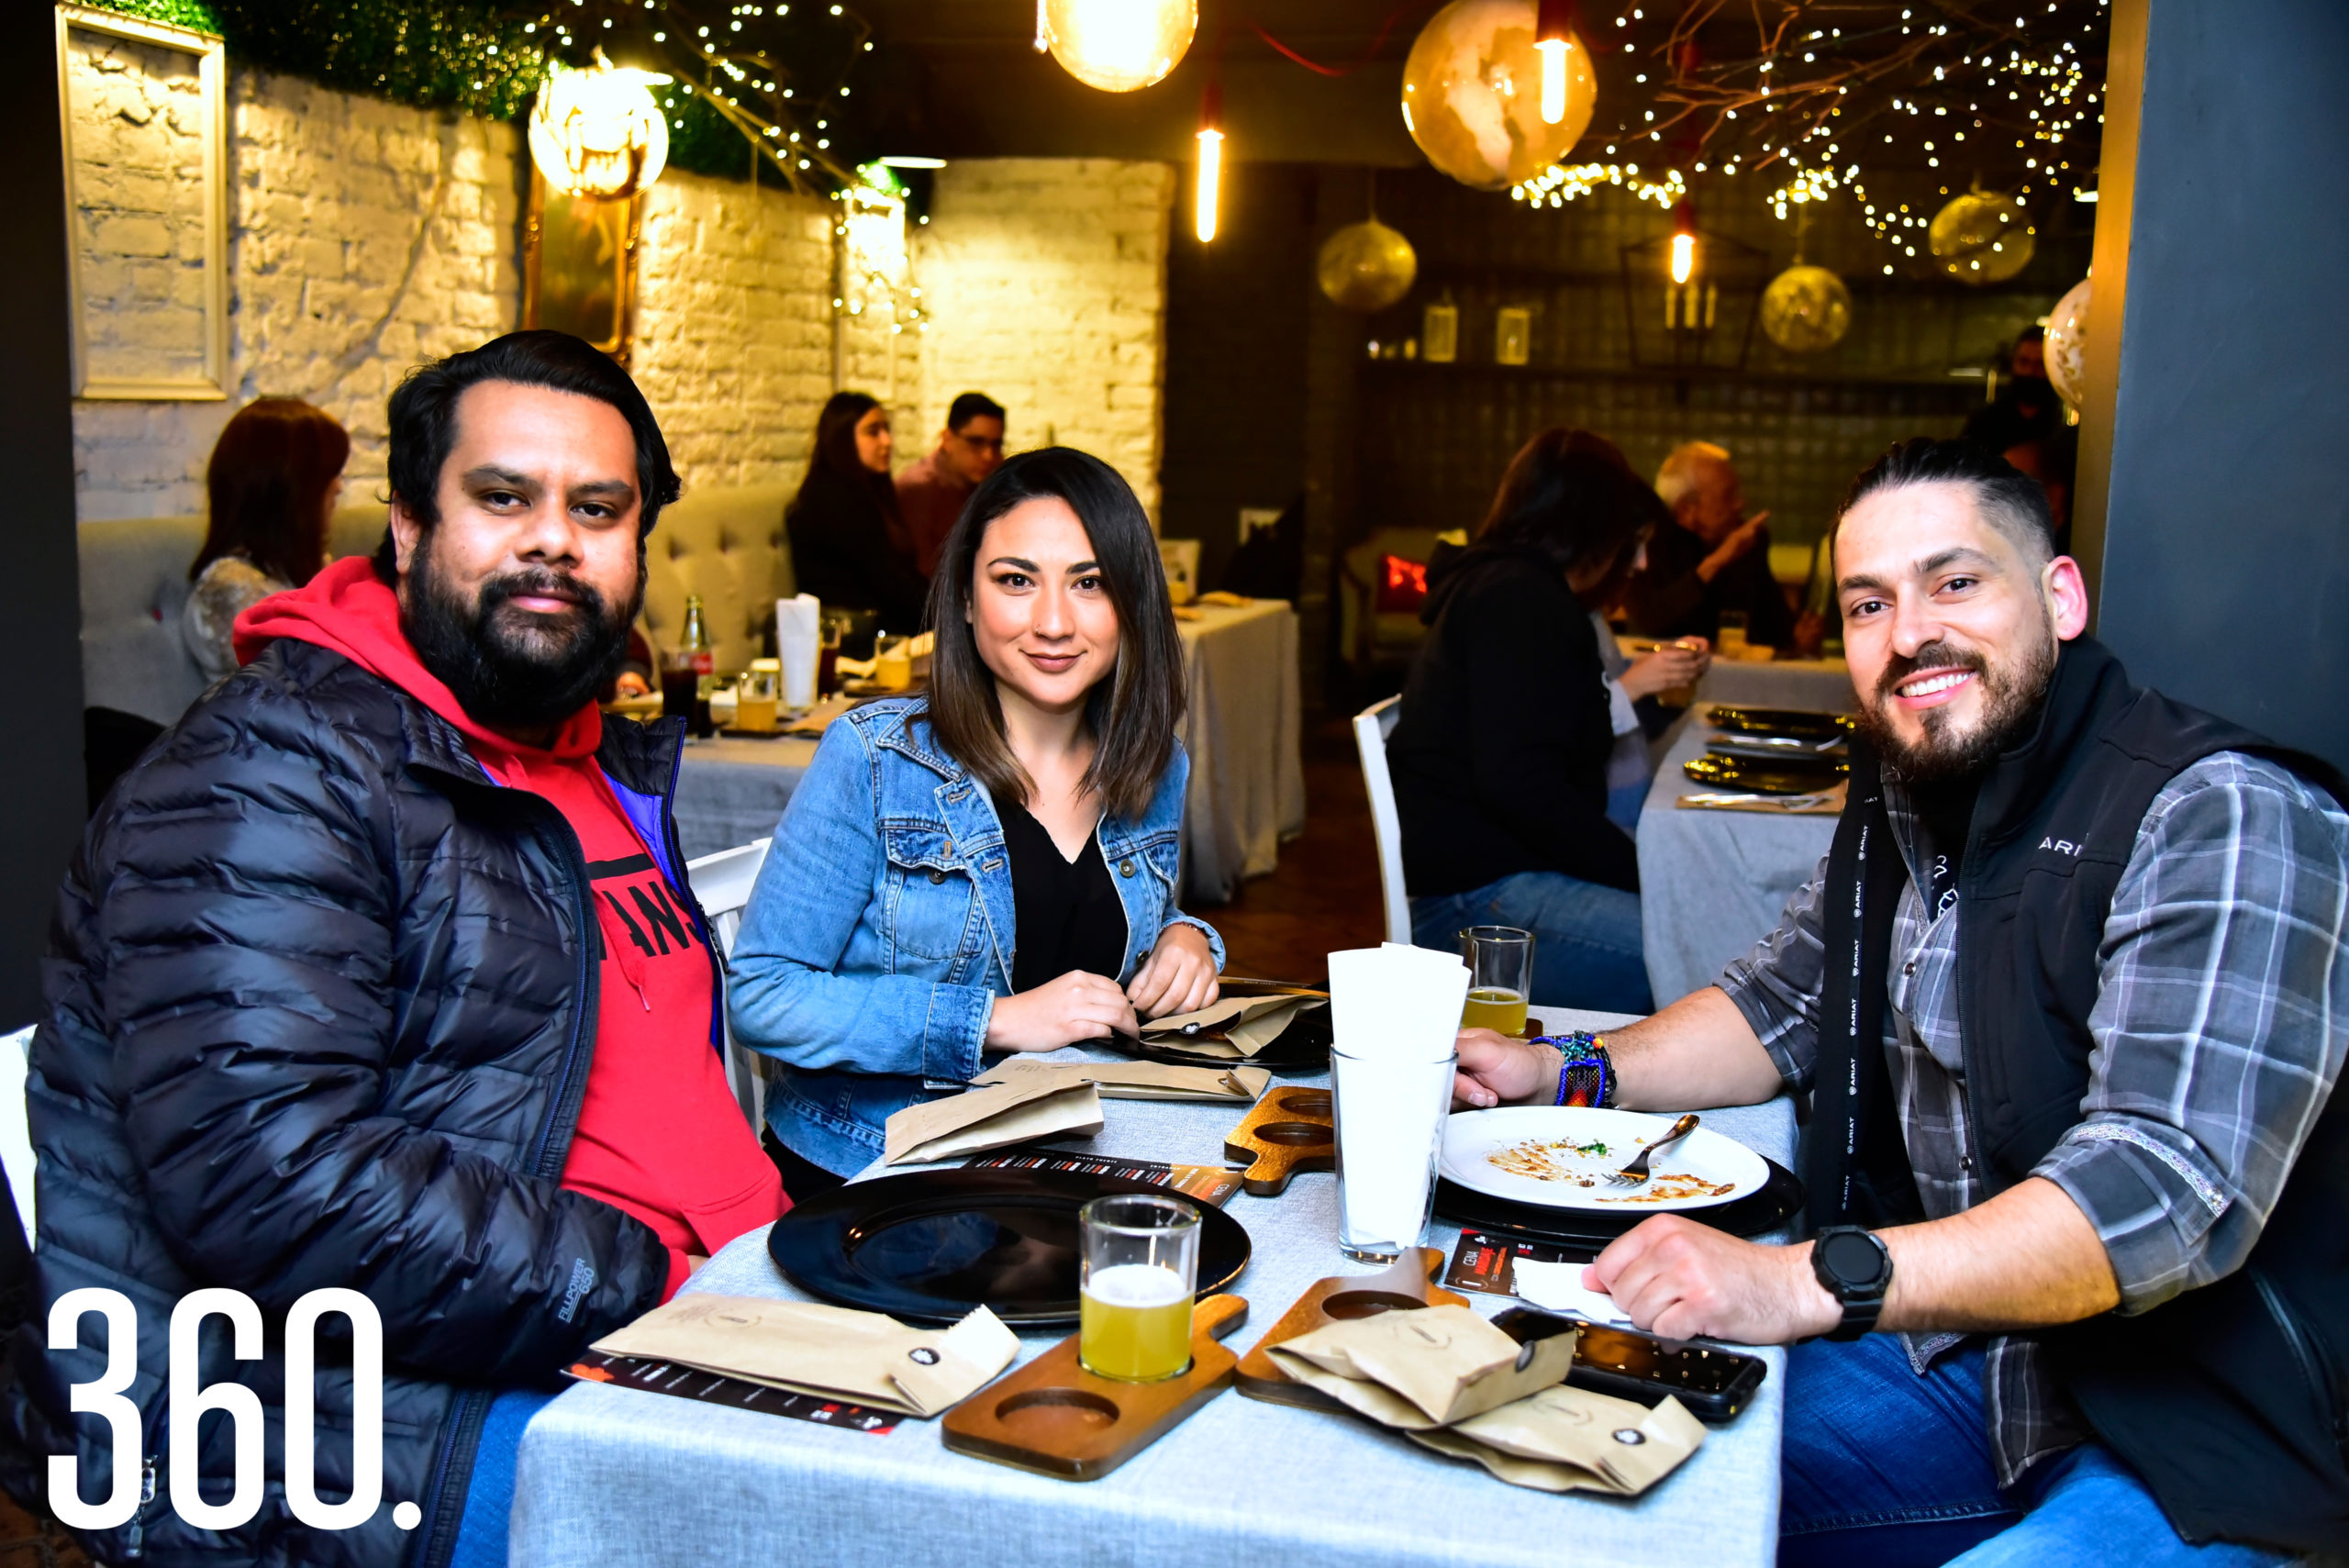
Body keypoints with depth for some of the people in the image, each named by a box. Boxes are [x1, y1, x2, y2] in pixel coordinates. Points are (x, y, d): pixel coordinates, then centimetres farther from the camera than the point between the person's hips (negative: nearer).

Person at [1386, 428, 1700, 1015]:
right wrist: (1641, 873, -18)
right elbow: (1519, 782, -23)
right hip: (1477, 896, -11)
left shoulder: (1506, 586, 22)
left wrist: (1625, 689, 28)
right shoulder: (1519, 598, -12)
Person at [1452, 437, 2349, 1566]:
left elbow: (2172, 1189, -31)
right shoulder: (1904, 795, 5)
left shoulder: (2222, 820, -21)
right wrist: (1568, 1075, 2)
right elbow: (1783, 1005, 19)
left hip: (2209, 1446, -7)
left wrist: (1801, 1282, -38)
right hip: (1967, 1339, 7)